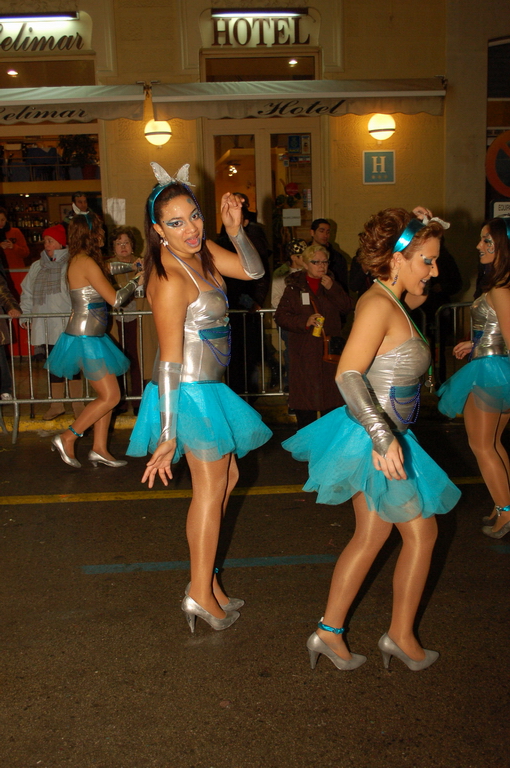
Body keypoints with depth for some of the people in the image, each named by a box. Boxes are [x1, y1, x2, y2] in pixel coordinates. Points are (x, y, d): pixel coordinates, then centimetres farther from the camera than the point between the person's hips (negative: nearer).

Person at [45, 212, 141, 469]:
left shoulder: (81, 261, 11)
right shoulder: (86, 263, -17)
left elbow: (106, 269, 35)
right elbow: (115, 299, -16)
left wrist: (132, 265, 38)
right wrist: (136, 280, -1)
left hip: (90, 336, 10)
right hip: (85, 339, -10)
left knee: (107, 395, 10)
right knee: (110, 396, -6)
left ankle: (99, 449, 15)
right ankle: (67, 438, 4)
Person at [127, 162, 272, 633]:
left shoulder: (200, 251, 2)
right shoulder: (171, 279, -23)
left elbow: (253, 271, 10)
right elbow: (169, 361, -25)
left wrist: (235, 229, -8)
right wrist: (167, 434, -23)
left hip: (207, 387, 9)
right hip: (191, 392, -9)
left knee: (226, 479, 18)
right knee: (211, 486, 2)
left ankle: (205, 580, 27)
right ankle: (202, 594, 16)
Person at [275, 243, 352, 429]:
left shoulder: (331, 284, 13)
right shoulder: (295, 286, 2)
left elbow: (347, 307, 1)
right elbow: (281, 316, -4)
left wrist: (332, 288, -10)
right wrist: (305, 321, -18)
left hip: (330, 349, 3)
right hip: (304, 350, -3)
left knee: (331, 392, 5)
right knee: (305, 393, -2)